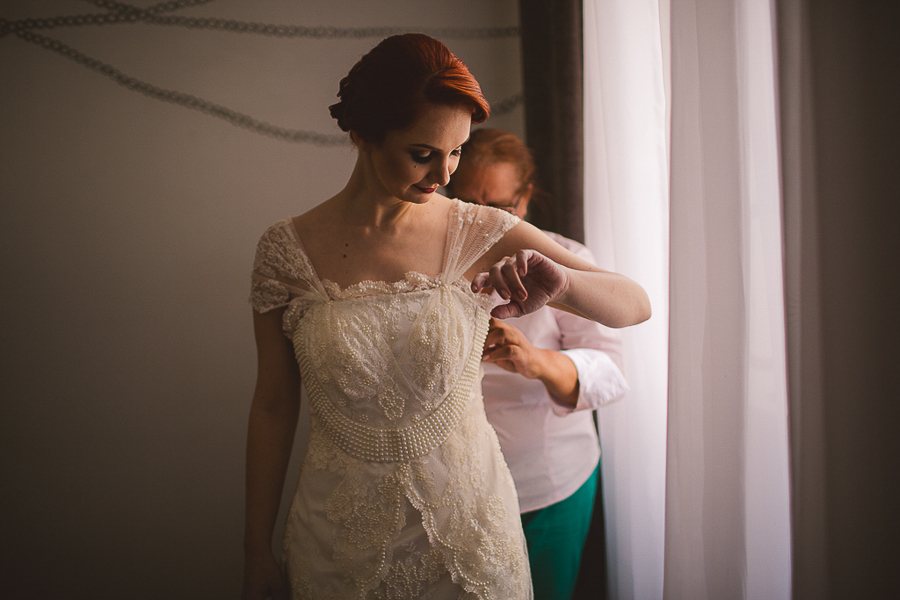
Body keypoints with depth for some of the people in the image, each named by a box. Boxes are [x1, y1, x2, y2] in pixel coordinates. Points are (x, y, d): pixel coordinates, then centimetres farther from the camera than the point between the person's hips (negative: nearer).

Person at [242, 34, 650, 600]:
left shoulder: (482, 235, -9)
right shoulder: (287, 249, -9)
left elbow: (635, 304, -8)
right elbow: (273, 404, -1)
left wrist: (561, 280, -30)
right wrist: (257, 548, 4)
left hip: (470, 525, 1)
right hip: (343, 546, 0)